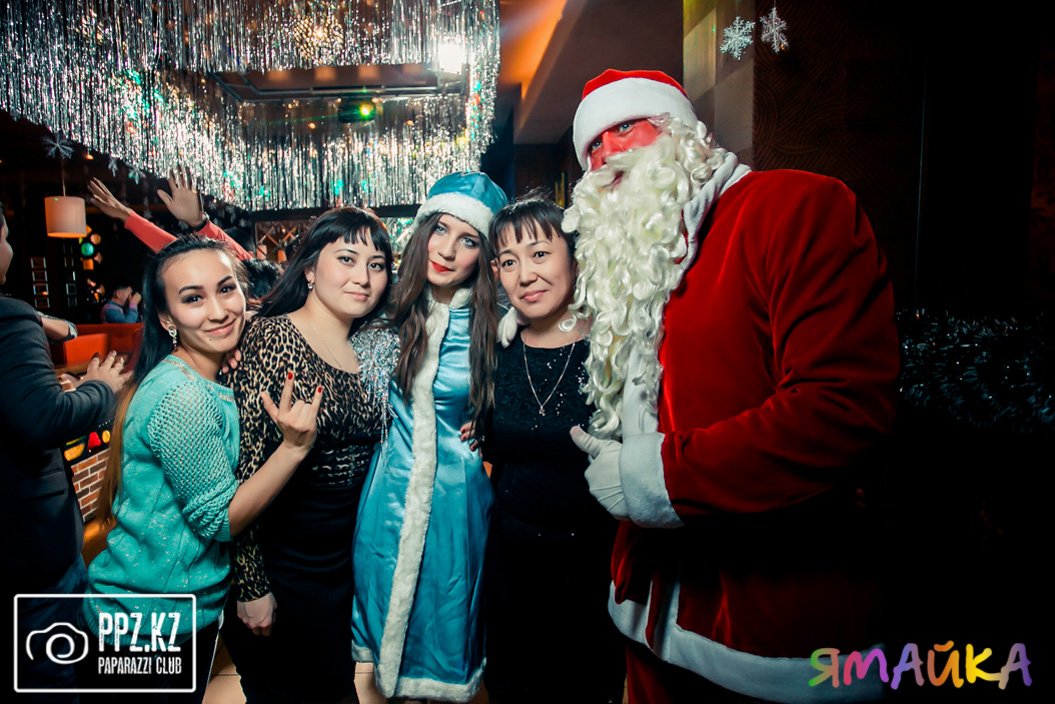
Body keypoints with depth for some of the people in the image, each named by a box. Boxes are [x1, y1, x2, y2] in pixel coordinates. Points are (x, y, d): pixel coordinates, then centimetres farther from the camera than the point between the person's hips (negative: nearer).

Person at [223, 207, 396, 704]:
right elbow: (245, 466, -19)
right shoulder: (273, 337, -18)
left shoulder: (372, 348, 3)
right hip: (279, 565, -6)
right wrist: (251, 585, -17)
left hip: (344, 562, 6)